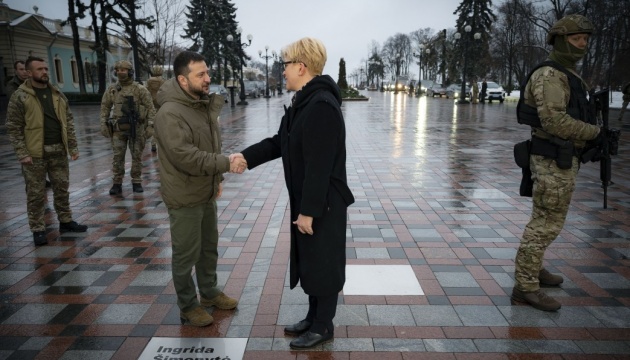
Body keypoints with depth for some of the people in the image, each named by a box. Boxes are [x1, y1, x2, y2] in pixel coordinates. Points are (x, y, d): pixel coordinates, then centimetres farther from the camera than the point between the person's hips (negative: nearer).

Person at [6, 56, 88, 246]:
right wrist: (22, 153, -14)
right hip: (35, 153, -4)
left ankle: (65, 221, 28)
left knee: (62, 188, 14)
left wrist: (73, 146, 5)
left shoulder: (58, 94, 9)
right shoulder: (20, 96, -5)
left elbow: (69, 121, 12)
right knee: (36, 193, 4)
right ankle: (38, 229, 14)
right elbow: (13, 128, -7)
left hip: (58, 151, 5)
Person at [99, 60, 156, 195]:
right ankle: (117, 184, 10)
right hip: (118, 128, 2)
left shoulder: (140, 89, -4)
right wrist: (103, 124, 5)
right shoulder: (111, 89, 5)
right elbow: (105, 107, 12)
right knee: (118, 156, 2)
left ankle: (136, 182, 16)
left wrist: (150, 125, -11)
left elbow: (150, 107, -4)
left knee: (137, 156, 5)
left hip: (136, 128, -2)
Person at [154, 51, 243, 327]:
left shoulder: (205, 105, 7)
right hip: (184, 198, -8)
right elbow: (186, 156, -30)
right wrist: (226, 164, -29)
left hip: (206, 193, 9)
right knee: (186, 254, 6)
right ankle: (188, 306, 24)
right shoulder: (170, 113, -22)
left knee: (210, 247, 20)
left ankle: (209, 292, 39)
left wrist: (217, 178, 13)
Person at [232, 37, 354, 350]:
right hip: (305, 199, 10)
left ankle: (323, 327, 24)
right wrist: (246, 156, 10)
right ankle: (313, 317, 37)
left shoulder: (322, 105, -23)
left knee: (323, 263, 6)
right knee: (308, 261, 20)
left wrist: (308, 210, -22)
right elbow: (280, 142, 18)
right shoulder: (303, 102, 10)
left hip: (323, 203, -10)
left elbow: (319, 165, -25)